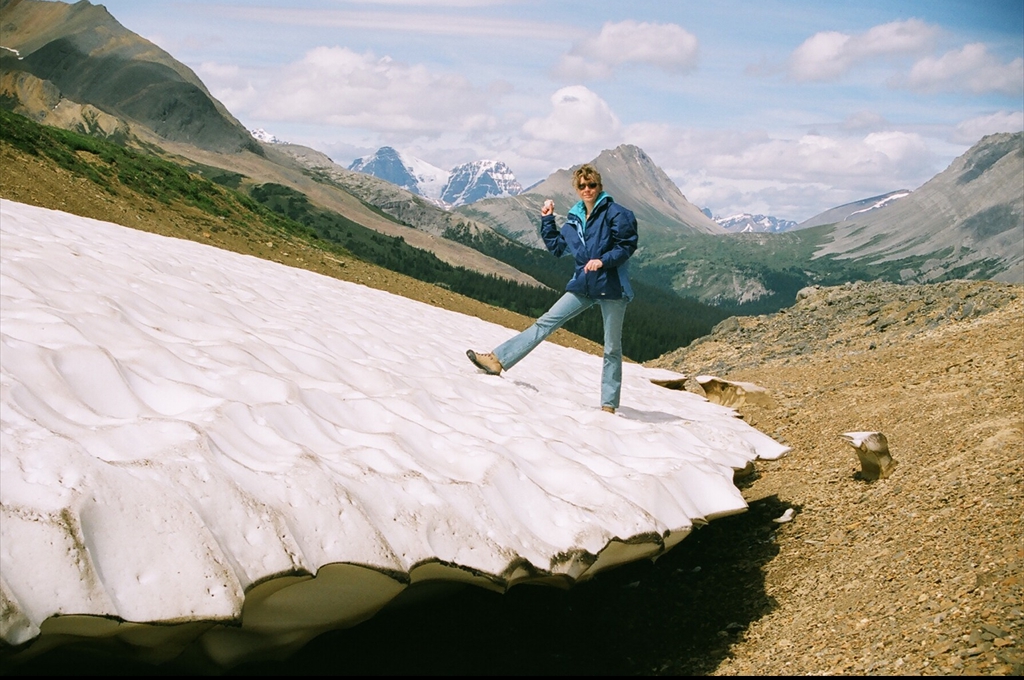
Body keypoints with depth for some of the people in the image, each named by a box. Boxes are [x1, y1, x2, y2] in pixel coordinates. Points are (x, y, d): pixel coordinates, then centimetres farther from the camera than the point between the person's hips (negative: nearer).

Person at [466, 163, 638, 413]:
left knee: (612, 348, 3)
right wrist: (547, 219, 11)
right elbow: (556, 247, 19)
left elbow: (628, 245, -10)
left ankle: (609, 405, 10)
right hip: (583, 286, 6)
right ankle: (497, 360, -2)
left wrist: (603, 261, -22)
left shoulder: (615, 213, -7)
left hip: (612, 287, -5)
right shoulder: (575, 219, 12)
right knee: (546, 322, 0)